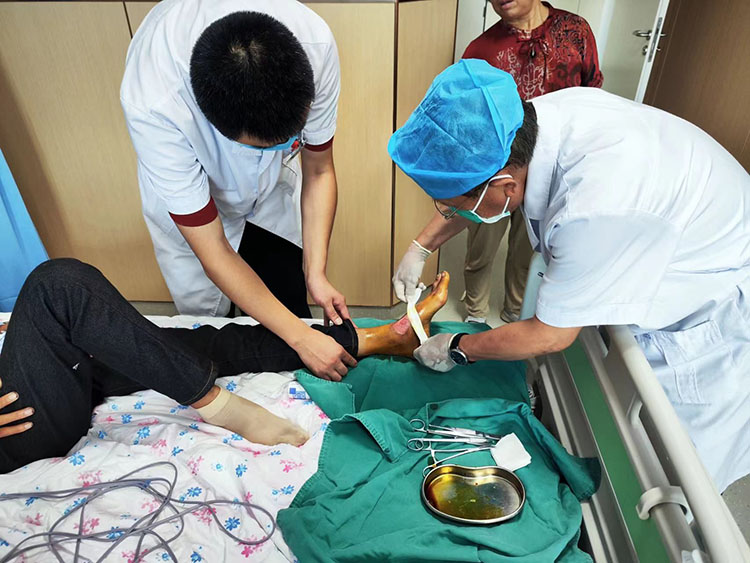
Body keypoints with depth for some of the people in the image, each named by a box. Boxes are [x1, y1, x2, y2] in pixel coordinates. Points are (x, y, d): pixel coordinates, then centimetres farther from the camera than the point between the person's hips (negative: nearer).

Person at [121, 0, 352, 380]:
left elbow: (319, 172, -17)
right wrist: (302, 338, -31)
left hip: (274, 192, 3)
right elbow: (214, 253, -32)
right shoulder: (152, 107, -42)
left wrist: (315, 273, -22)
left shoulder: (314, 44, -34)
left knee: (291, 306, 10)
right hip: (187, 201, -2)